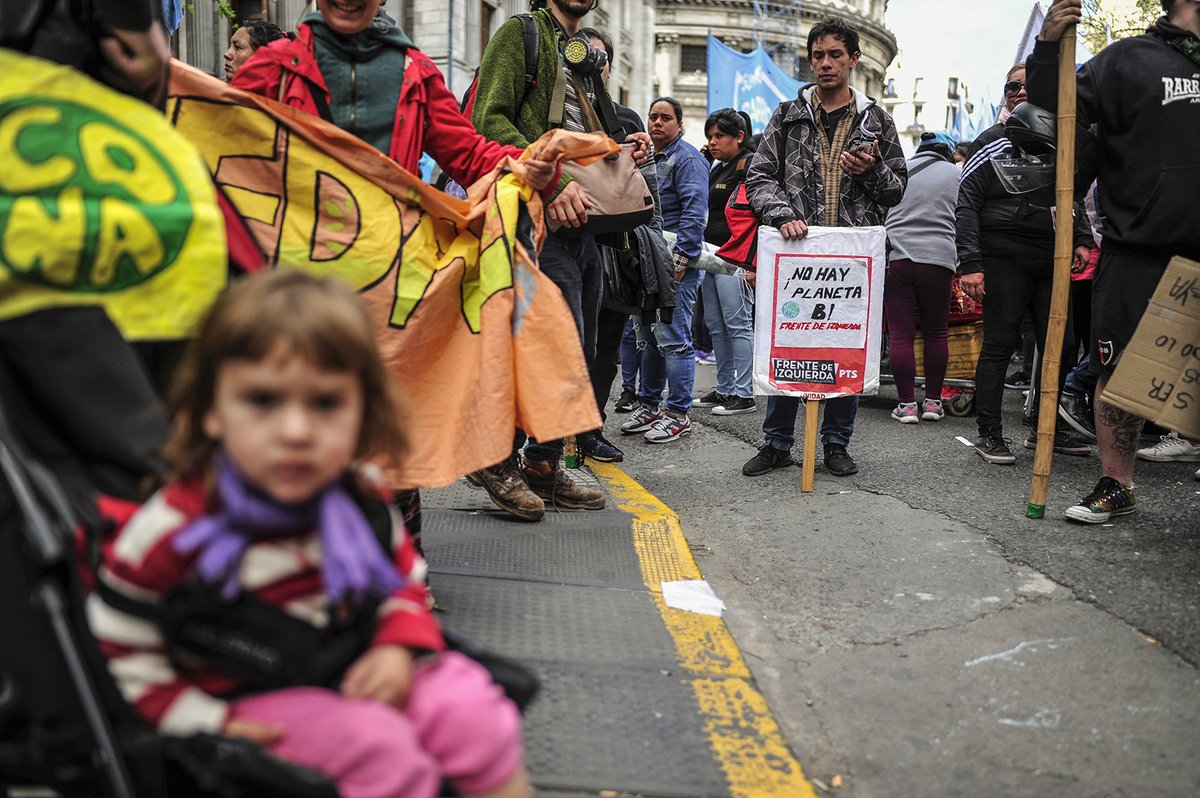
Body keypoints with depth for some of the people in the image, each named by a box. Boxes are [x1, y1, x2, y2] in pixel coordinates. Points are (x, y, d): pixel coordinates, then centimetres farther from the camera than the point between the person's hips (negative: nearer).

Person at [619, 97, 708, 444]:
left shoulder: (687, 158, -7)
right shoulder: (648, 157, 20)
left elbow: (694, 211, -17)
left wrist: (681, 258, -22)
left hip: (674, 263, -9)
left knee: (673, 339, -9)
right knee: (648, 337, 15)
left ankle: (678, 414, -3)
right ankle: (648, 405, 25)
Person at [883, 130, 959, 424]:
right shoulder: (955, 173, 10)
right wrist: (964, 260, 19)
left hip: (895, 258, 1)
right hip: (937, 258, -1)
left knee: (900, 334, 2)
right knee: (936, 333, 11)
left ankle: (907, 404, 3)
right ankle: (933, 401, 16)